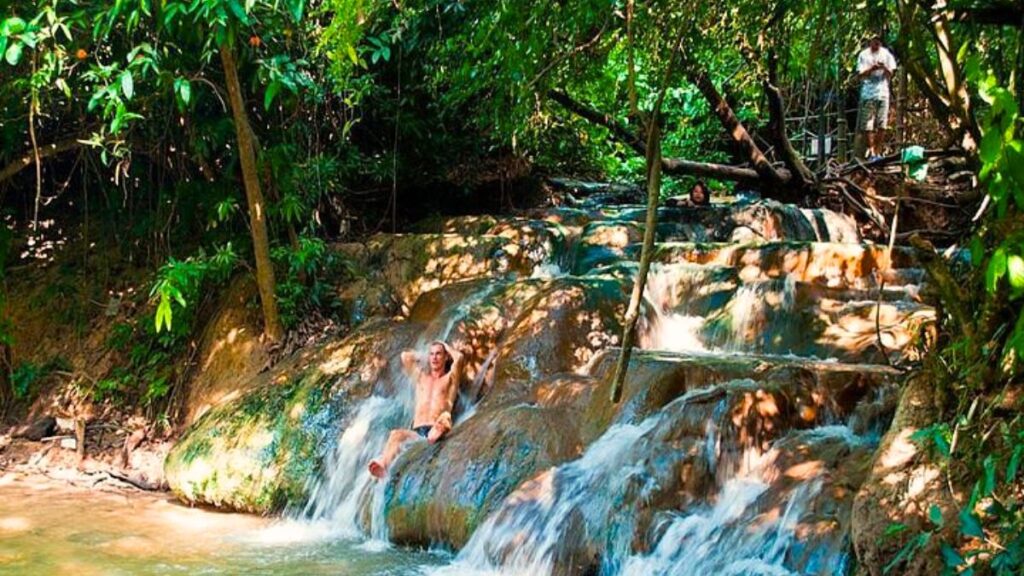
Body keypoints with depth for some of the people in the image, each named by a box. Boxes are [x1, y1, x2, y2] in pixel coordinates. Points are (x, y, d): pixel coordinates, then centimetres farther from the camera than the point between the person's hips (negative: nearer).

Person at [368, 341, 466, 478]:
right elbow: (405, 356, 23)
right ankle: (382, 465, -59)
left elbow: (460, 357, 2)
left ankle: (434, 437, -74)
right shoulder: (421, 377, 29)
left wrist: (446, 346, 21)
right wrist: (423, 358, 36)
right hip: (417, 431, 3)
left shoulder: (450, 378, 18)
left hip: (436, 430, -3)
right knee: (396, 434, -32)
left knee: (445, 416, -39)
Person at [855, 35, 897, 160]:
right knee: (867, 124, -6)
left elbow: (890, 73, 9)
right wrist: (872, 69, -16)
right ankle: (871, 150, -2)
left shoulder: (886, 54, 10)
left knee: (882, 124, -1)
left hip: (883, 92, 2)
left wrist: (884, 68, -12)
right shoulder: (864, 55, 5)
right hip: (868, 92, -2)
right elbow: (860, 74, 0)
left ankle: (877, 151, 4)